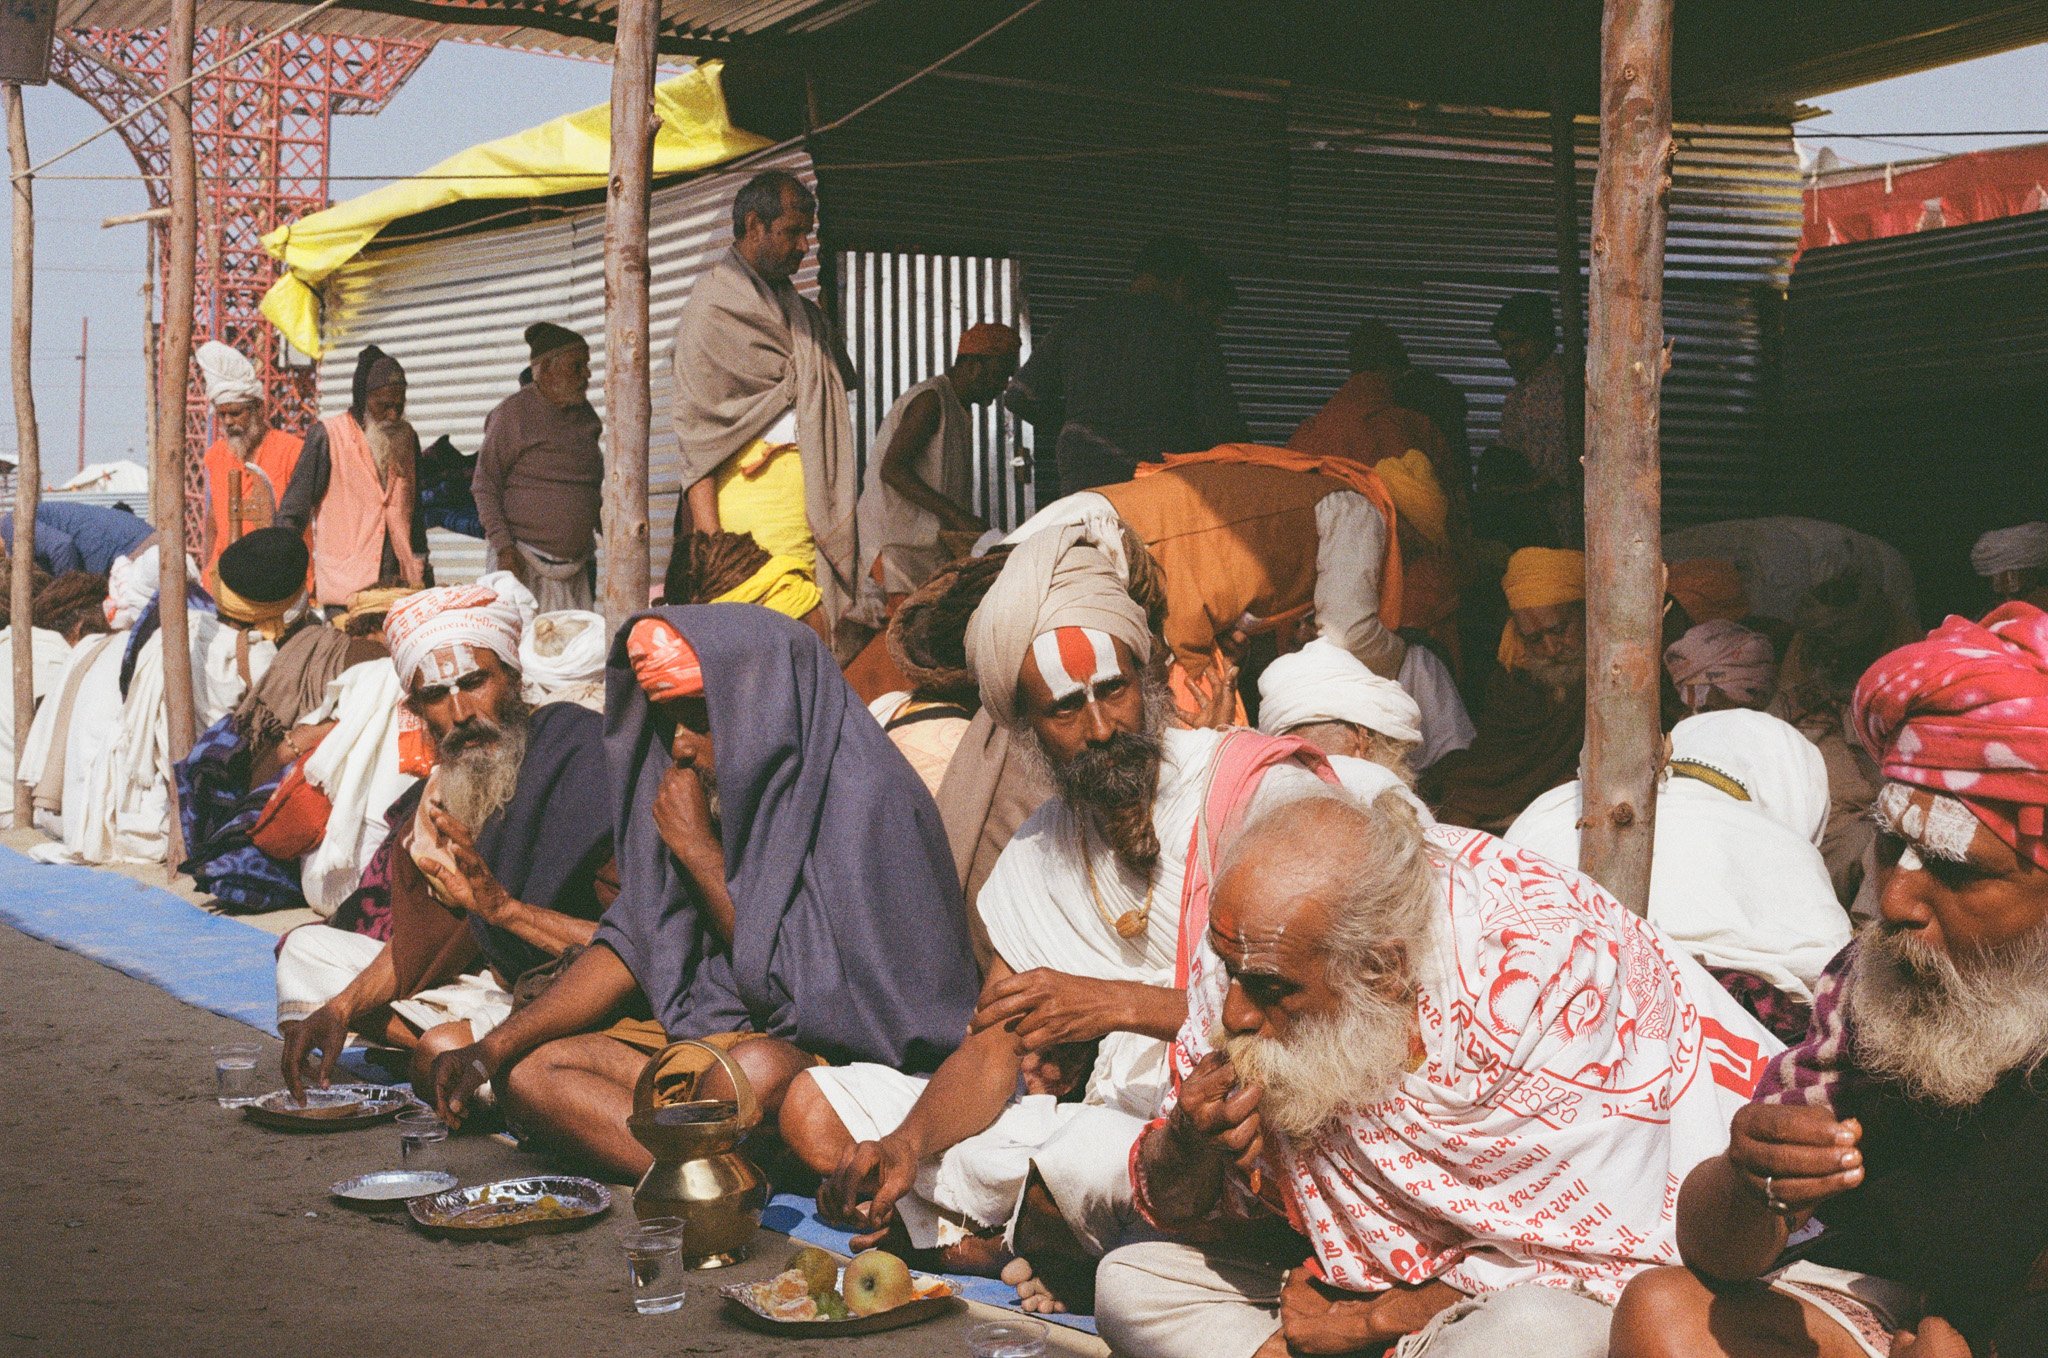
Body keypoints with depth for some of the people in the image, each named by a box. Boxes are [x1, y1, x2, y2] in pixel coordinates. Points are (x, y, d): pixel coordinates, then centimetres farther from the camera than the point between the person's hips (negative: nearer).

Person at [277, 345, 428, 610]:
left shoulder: (406, 438, 15)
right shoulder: (327, 435, -2)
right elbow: (292, 514, -1)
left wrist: (423, 576, 22)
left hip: (401, 586, 4)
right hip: (345, 587, -4)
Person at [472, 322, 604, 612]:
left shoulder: (585, 415, 13)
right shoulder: (514, 412, -5)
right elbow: (484, 485, -6)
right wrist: (503, 547, -15)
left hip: (575, 563, 6)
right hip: (523, 559, -6)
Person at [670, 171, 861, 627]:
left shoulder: (797, 308, 24)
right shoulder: (712, 306, 0)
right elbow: (695, 427, -6)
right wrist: (708, 530, -14)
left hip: (813, 483, 7)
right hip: (754, 482, -7)